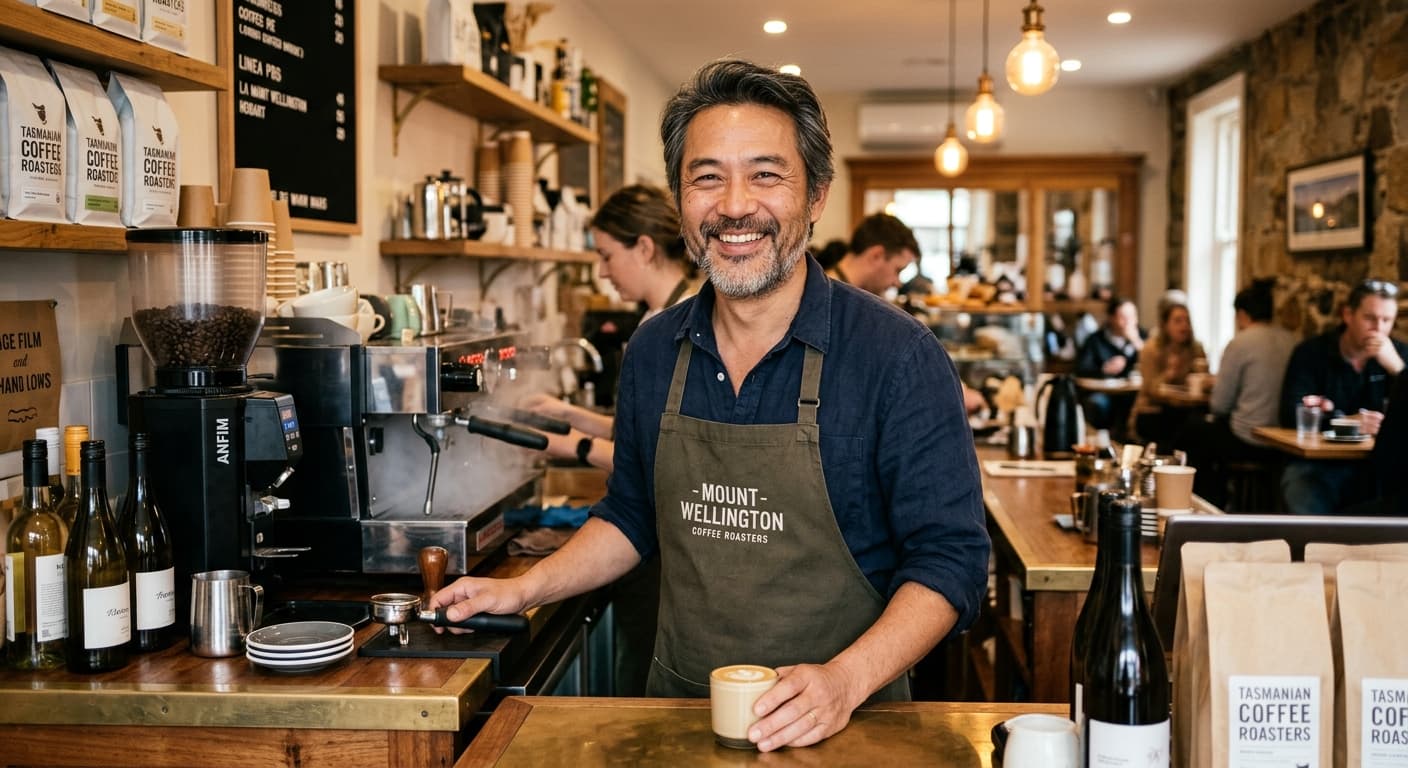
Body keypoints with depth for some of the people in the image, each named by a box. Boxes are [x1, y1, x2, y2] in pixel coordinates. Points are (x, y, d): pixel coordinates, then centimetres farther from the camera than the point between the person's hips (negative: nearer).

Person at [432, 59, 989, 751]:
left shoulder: (898, 358, -16)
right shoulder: (652, 353, -1)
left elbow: (948, 559, -15)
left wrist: (844, 681, -26)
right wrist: (522, 590, 2)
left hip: (840, 725, -4)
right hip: (677, 711, 4)